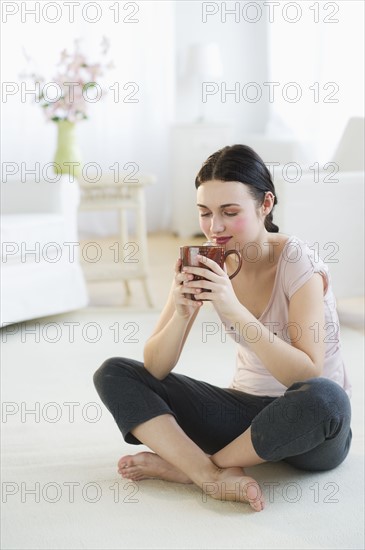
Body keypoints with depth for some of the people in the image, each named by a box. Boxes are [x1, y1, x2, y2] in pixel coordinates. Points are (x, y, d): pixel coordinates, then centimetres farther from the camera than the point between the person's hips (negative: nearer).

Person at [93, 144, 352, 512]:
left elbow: (309, 376, -26)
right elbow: (155, 369, -5)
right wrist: (183, 313, -24)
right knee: (113, 373, -8)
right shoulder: (206, 263, -3)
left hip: (304, 429, -4)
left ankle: (183, 465, -19)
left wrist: (234, 309, -33)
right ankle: (215, 476, -27)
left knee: (324, 398, -41)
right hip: (245, 408, 5)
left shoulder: (297, 264, -17)